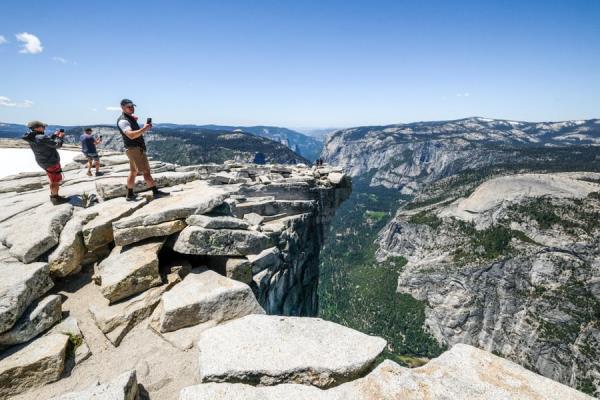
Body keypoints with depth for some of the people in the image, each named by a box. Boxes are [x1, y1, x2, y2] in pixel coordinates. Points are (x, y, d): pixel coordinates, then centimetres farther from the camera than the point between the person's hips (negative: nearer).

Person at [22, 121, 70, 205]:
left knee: (53, 180, 22)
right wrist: (60, 137, -4)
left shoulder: (32, 138, 3)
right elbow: (57, 145, -19)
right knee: (57, 180, 0)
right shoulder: (42, 138, -26)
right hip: (51, 162, -10)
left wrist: (55, 135, 11)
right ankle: (56, 199, 6)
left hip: (45, 162, 10)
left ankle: (53, 196, 32)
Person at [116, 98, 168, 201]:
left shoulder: (130, 118, 16)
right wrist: (144, 129, -28)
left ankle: (130, 195, 19)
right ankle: (156, 192, -11)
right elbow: (131, 135, -30)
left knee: (133, 172, 13)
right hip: (134, 149, -10)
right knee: (146, 171, -11)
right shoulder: (123, 121, -14)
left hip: (137, 148, 10)